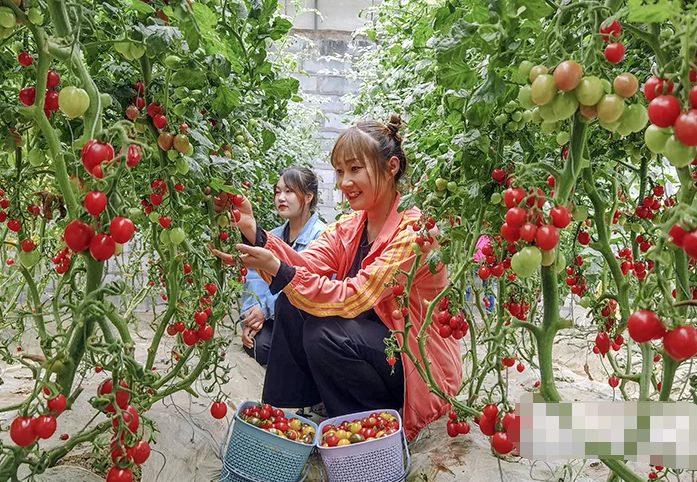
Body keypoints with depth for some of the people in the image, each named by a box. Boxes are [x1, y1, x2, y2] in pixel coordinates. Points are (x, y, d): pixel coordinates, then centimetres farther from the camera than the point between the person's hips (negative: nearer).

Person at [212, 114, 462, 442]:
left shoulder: (414, 229, -22)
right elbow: (307, 263, -14)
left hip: (419, 364, -7)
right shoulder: (349, 225, 2)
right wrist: (253, 233, -28)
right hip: (375, 338, 7)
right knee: (291, 304, -7)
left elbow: (353, 298, -30)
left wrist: (277, 270, -36)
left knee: (324, 334, -28)